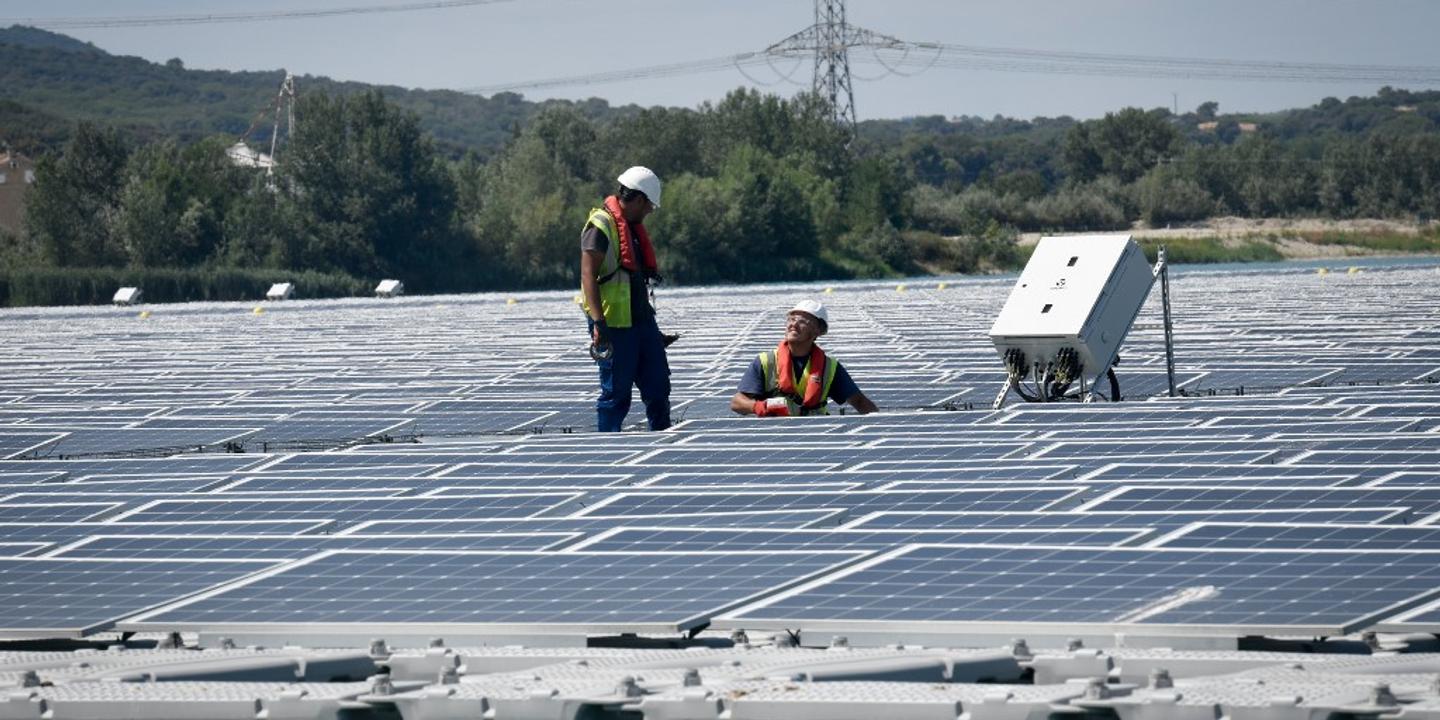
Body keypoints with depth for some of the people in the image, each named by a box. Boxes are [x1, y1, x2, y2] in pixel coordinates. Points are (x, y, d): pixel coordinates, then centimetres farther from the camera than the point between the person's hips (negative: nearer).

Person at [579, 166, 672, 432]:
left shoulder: (634, 226, 17)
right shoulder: (600, 226, -13)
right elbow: (588, 275, -19)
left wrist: (647, 316, 28)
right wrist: (598, 323, -26)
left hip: (641, 318, 9)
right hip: (614, 324, -9)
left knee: (658, 383, 9)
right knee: (616, 391, -4)